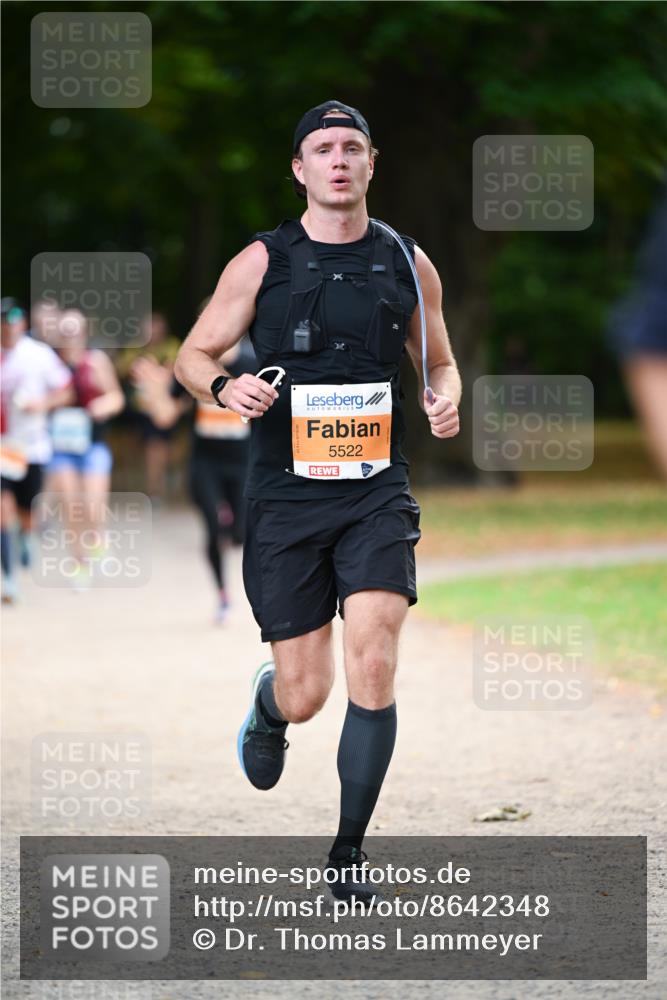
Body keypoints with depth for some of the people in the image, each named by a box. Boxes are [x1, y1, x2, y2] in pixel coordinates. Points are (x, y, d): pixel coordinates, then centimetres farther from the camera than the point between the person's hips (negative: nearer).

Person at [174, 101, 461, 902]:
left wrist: (445, 398, -3)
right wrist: (223, 386, -16)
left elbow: (440, 361, 20)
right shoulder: (262, 262, 1)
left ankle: (349, 852, -2)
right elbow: (192, 355, 7)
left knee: (373, 667, -16)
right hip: (285, 495, -1)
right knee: (304, 697, 0)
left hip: (376, 492, 1)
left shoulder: (406, 263, 7)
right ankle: (266, 706, 41)